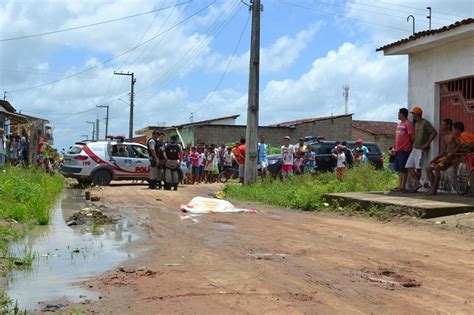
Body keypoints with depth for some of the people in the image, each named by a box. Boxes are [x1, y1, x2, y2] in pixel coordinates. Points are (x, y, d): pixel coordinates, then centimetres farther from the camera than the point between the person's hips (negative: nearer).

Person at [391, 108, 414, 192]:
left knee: (403, 169, -6)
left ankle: (402, 186, -3)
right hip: (398, 149, 9)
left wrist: (409, 145, -2)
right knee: (399, 169, 11)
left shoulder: (408, 124, -11)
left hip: (404, 150, -9)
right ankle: (399, 185, 17)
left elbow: (412, 136, -12)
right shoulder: (399, 123, 17)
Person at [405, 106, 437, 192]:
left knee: (418, 167, -9)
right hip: (415, 148, 9)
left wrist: (427, 144, -17)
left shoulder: (425, 123, -7)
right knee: (409, 166, -1)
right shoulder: (415, 123, 19)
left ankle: (416, 186, -2)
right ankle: (418, 183, 1)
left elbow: (434, 133, -14)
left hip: (421, 149, -9)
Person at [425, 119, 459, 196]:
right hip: (444, 156, 9)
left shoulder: (454, 134, -5)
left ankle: (434, 189, -25)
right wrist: (435, 158, 5)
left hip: (452, 157, -9)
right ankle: (433, 188, -4)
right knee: (428, 168, -2)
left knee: (437, 167, -30)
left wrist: (452, 153, -26)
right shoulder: (445, 137, 18)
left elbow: (459, 145, -15)